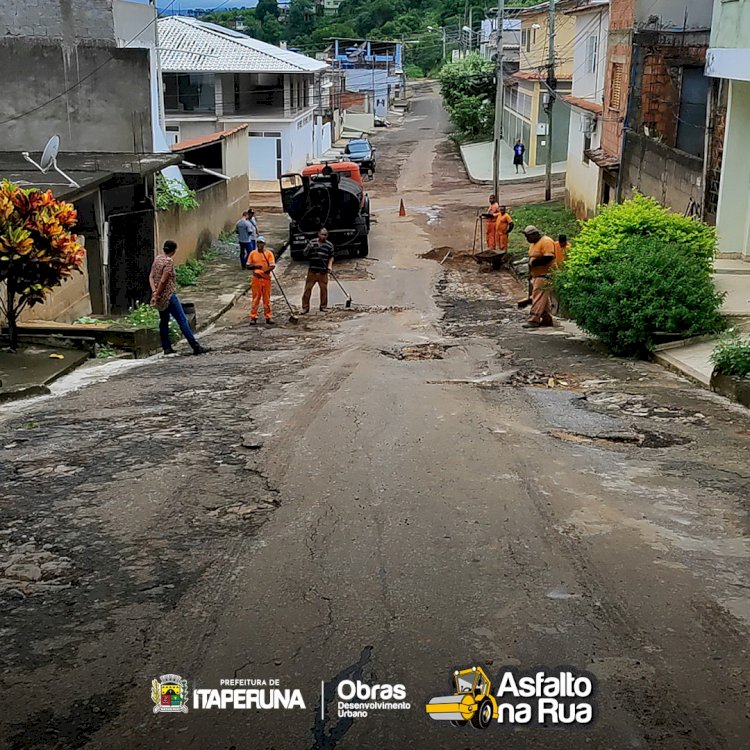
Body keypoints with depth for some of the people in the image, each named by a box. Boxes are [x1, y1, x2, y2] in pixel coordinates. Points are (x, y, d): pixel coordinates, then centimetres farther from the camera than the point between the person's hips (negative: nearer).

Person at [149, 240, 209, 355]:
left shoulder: (157, 258, 7)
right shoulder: (169, 261, -16)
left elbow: (151, 276, 4)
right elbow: (163, 281, -20)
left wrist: (154, 292, -6)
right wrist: (157, 295, -12)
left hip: (160, 297, 8)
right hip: (168, 295, -8)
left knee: (164, 321, 17)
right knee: (182, 320, -6)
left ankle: (166, 348, 19)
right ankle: (195, 346, -7)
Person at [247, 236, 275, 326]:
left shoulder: (269, 253, 1)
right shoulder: (252, 253, 5)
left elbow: (272, 266, -7)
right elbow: (248, 266, 9)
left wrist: (264, 271, -20)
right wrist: (255, 266, -11)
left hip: (266, 278, 0)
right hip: (256, 279, 0)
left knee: (267, 298, 6)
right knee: (256, 298, 1)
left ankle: (268, 317, 13)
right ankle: (253, 317, 4)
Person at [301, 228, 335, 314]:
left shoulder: (329, 245, 6)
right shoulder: (312, 242, 4)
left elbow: (331, 257, 12)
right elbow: (305, 254, 6)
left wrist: (330, 265, -3)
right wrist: (309, 248, -13)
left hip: (323, 271, 0)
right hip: (312, 270, 0)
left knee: (324, 289, 4)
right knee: (308, 288, -1)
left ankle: (323, 306, 18)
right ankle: (305, 307, 6)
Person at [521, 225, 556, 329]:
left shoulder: (546, 242, -14)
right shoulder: (533, 244, 18)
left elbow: (548, 258, -23)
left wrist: (534, 262, -18)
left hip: (544, 275, -10)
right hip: (536, 275, 10)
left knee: (538, 298, -12)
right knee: (545, 299, 13)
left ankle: (534, 320, -15)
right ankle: (547, 319, 18)